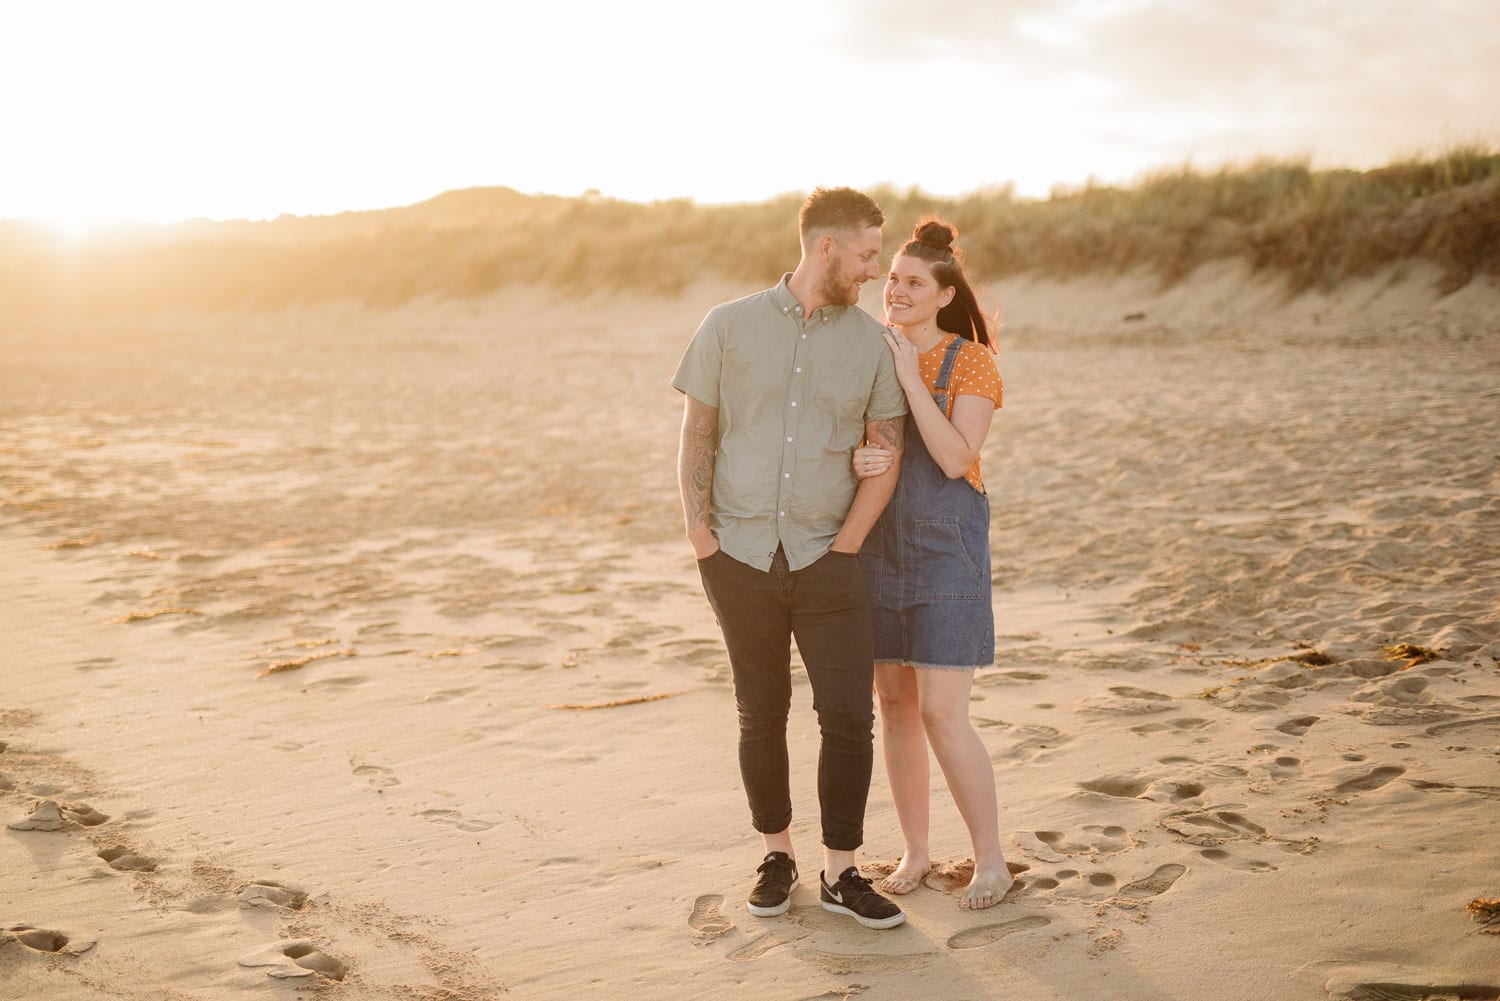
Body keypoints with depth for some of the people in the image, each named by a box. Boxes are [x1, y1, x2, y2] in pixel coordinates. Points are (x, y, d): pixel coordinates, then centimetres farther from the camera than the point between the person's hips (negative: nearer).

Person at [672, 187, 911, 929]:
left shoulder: (872, 341, 3)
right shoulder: (729, 326, 2)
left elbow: (886, 458, 2)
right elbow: (695, 438, 4)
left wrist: (844, 548, -5)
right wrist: (700, 534, -5)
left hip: (825, 561, 1)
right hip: (740, 557, 0)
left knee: (850, 715, -5)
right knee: (761, 714, 9)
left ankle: (841, 873, 10)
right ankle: (776, 855, 26)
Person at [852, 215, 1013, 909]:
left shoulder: (971, 362, -7)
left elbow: (957, 459, -18)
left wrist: (911, 378, -20)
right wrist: (859, 460, -16)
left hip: (945, 545, -5)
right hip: (879, 544, 5)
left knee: (943, 714, -8)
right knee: (895, 703, 8)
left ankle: (991, 860, 7)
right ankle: (914, 851, 21)